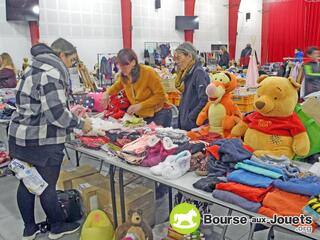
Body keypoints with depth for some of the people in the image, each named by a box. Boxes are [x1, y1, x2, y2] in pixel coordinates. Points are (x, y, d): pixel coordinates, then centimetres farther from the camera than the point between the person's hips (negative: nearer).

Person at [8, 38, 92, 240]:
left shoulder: (36, 68, 15)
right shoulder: (51, 73, -17)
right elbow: (56, 112, -23)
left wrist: (69, 112, 15)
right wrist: (80, 124, -10)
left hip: (22, 136, 10)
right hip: (43, 141, -9)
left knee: (27, 183, 16)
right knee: (47, 187, 6)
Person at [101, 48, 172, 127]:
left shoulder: (148, 72, -19)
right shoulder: (124, 75, -4)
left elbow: (160, 95, -17)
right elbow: (117, 86, 21)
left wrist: (140, 105, -25)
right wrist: (107, 93, 1)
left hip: (159, 114, -5)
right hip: (141, 116, 5)